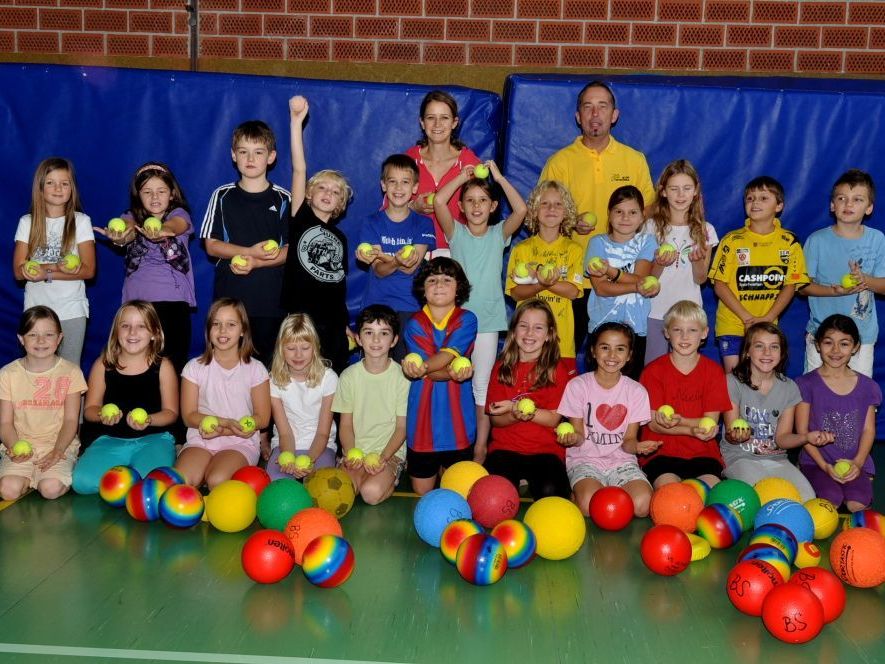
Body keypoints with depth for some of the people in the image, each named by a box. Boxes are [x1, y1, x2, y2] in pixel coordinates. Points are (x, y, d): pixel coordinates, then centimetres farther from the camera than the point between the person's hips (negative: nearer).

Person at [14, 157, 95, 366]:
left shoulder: (81, 221, -1)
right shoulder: (27, 223, 3)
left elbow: (88, 270, -6)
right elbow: (19, 271, -4)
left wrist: (46, 274, -15)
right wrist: (57, 267, -18)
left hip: (71, 310, -1)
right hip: (36, 309, 1)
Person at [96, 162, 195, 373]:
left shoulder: (179, 214, 6)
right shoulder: (133, 217, 10)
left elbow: (174, 225, -20)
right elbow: (128, 229, -14)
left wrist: (160, 231, -44)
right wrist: (119, 237, -40)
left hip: (174, 301, -1)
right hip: (137, 300, 2)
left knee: (173, 364, -6)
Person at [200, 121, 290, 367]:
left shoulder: (283, 199, 3)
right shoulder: (223, 196, 6)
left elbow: (291, 250, -1)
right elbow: (211, 245, 2)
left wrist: (256, 263, -16)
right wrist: (250, 251, -13)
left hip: (270, 298, -1)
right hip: (229, 296, 1)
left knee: (266, 361, 2)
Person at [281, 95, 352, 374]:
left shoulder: (340, 237, 15)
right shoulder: (300, 219, 1)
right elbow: (299, 170, -9)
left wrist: (346, 327, 14)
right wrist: (296, 122, -17)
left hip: (333, 325, 5)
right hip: (298, 320, -5)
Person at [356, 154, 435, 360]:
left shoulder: (423, 223, 5)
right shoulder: (372, 223, 5)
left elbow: (411, 267, -10)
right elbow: (379, 271, -6)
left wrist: (384, 258, -30)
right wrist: (398, 261, -29)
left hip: (411, 307, 0)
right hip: (376, 304, 1)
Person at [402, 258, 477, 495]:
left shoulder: (467, 320, 0)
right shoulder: (414, 324, 0)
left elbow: (450, 354, -19)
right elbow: (430, 372, -12)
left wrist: (423, 367, -39)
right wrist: (452, 373, -33)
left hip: (457, 418, -1)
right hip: (423, 418, 1)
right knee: (421, 496, 11)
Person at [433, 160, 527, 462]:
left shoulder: (499, 234, 3)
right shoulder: (456, 232, 2)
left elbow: (520, 210, -14)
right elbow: (438, 201, -14)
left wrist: (499, 177, -10)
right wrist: (463, 176, -7)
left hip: (487, 319, 0)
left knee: (483, 385, 6)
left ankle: (481, 446, 13)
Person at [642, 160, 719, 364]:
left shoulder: (704, 230, 3)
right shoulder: (652, 226, -1)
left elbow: (700, 279, 1)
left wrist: (697, 260, -19)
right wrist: (660, 263, -21)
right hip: (655, 311, -1)